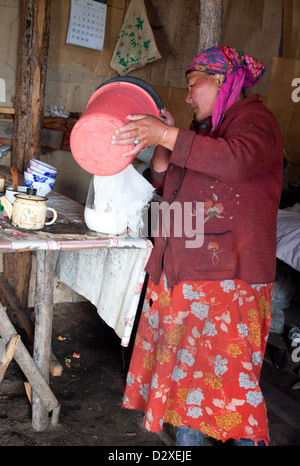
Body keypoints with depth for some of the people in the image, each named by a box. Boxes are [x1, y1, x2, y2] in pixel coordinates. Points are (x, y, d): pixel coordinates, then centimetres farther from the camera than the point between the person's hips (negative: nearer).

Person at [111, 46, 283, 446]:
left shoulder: (255, 119, -4)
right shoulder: (204, 129, 21)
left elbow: (238, 160, -28)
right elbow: (165, 185, 24)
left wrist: (165, 135, -23)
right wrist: (162, 144, 7)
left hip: (228, 275, -8)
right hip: (179, 270, 8)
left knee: (226, 377, -7)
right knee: (182, 367, 10)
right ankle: (187, 440, 23)